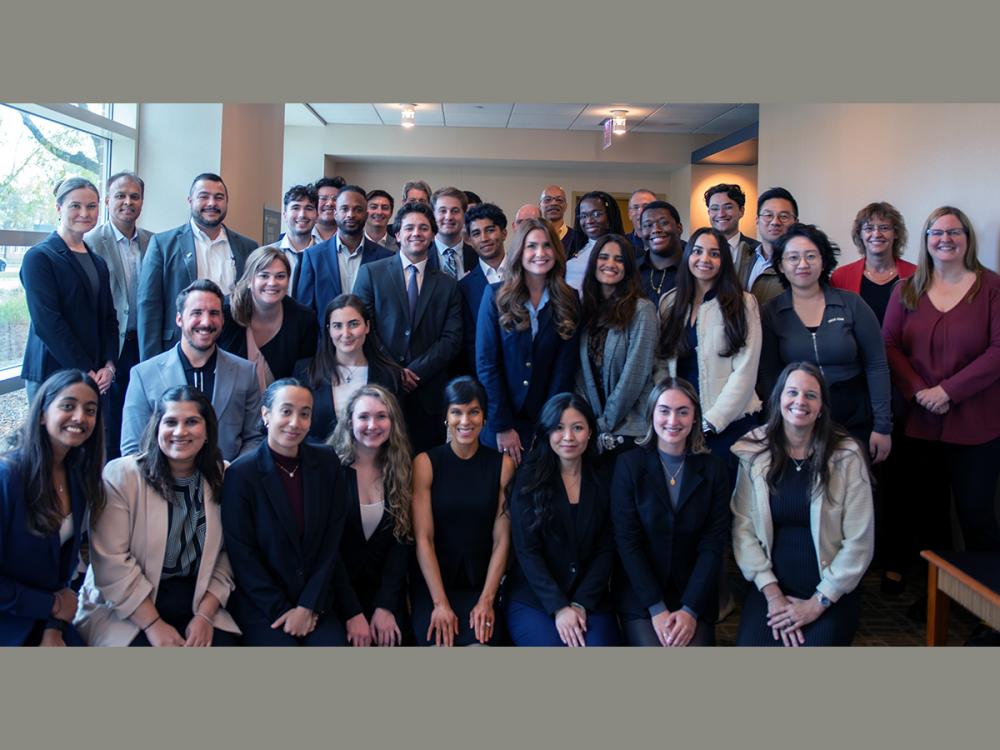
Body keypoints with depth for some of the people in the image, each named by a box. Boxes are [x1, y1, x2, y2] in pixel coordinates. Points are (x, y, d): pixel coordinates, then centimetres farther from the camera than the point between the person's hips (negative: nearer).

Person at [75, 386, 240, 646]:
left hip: (197, 604, 3)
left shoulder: (220, 479, 3)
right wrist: (153, 624, -15)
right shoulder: (120, 475, -9)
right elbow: (112, 563, -14)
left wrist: (205, 615, -10)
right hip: (124, 610, -3)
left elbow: (225, 557, 1)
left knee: (225, 642, -18)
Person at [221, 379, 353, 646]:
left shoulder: (327, 462, -1)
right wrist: (282, 610, -9)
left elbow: (332, 540, 0)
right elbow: (242, 554, -8)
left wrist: (308, 606, -6)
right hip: (261, 609, -3)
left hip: (317, 603, 3)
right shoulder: (240, 473, -10)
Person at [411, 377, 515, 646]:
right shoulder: (425, 463, -2)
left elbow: (502, 540, -2)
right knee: (440, 642, -24)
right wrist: (440, 603, -14)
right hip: (432, 584, -1)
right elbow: (423, 539, -7)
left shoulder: (502, 465, 1)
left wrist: (487, 600, -11)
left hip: (480, 585, 1)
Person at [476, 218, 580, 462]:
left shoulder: (569, 301, 1)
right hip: (499, 423, -1)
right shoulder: (495, 295, -4)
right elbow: (486, 363, -8)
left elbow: (564, 368, -2)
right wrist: (502, 426, -13)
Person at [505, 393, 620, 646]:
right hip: (533, 601, -1)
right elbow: (526, 550, -6)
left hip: (590, 602, 2)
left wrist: (581, 604, -9)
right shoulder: (528, 479, -1)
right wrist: (558, 607, -14)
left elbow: (606, 549, 3)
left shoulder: (603, 481, 6)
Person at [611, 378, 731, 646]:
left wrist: (690, 610, -12)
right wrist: (657, 608, -14)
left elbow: (713, 544, -2)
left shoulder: (714, 469, 2)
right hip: (640, 597, -1)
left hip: (695, 597, 1)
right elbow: (627, 542, -7)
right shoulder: (629, 465, -3)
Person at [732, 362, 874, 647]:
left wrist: (818, 603, -9)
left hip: (832, 592, -1)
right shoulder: (753, 452, -2)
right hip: (771, 587, 1)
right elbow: (743, 527, -4)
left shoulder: (846, 455, -6)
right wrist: (772, 594, -10)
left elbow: (859, 542, -6)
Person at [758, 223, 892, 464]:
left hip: (855, 422, 0)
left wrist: (882, 427, -4)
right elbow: (768, 375, -2)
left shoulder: (852, 304, -3)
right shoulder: (770, 313, -1)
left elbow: (876, 366, -2)